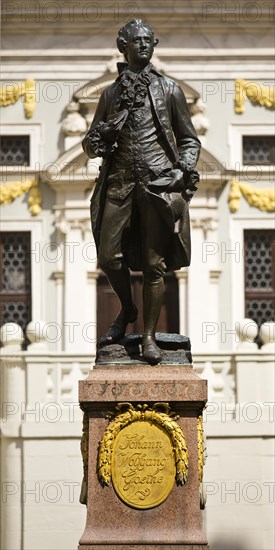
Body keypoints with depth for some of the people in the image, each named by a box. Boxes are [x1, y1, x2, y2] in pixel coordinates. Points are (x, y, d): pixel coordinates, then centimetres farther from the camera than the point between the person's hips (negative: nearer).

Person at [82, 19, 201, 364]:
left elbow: (189, 139, 14)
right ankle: (127, 309, 24)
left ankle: (149, 336, 5)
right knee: (109, 257, -4)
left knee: (154, 264, -3)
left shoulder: (169, 90, 10)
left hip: (159, 184, -2)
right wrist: (101, 137, -6)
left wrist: (185, 167, -5)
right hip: (120, 183, 2)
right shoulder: (111, 94, 15)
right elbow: (89, 145, 18)